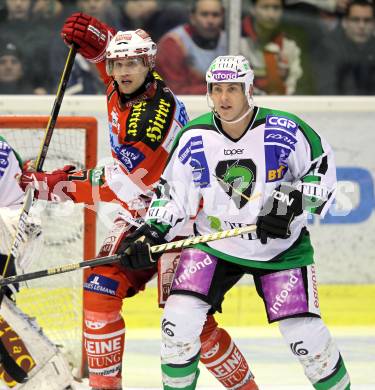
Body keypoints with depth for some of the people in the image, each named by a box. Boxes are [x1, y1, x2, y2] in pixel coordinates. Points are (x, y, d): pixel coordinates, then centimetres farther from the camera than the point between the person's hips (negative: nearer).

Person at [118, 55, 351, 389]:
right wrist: (151, 233, -12)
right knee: (180, 318, -14)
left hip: (282, 246, -2)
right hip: (215, 245, 2)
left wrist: (292, 203, -18)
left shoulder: (285, 131, -17)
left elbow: (322, 169, -5)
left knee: (303, 332, -8)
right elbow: (173, 192, 0)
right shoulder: (193, 138, -9)